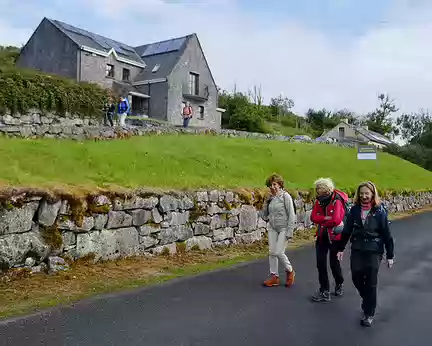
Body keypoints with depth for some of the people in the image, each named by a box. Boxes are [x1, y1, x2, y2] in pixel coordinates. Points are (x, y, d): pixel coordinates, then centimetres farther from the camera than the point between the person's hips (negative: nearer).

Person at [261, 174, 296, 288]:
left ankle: (290, 271, 16)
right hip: (272, 228, 6)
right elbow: (264, 215, 13)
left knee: (279, 252, -10)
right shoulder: (270, 198, 8)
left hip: (283, 228, -6)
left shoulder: (285, 196, -10)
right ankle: (274, 277, 15)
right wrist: (267, 202, -1)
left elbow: (291, 214, -12)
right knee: (272, 252, 4)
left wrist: (290, 231, -16)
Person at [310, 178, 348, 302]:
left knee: (334, 262, 9)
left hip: (335, 236, -6)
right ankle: (324, 291, 13)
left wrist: (321, 221, -11)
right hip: (322, 236, 6)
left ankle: (339, 284, 36)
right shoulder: (319, 201, 2)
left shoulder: (337, 201, -17)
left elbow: (336, 220, -27)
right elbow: (313, 217, -7)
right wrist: (327, 218, -21)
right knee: (320, 263, 4)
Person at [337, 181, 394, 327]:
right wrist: (341, 248, 9)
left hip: (374, 251, -3)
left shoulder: (380, 211, -8)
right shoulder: (354, 210, 0)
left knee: (371, 283, 2)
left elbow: (386, 234, -5)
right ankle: (366, 298, 37)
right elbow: (347, 230, 6)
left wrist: (390, 255, -4)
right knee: (356, 278, 5)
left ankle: (369, 314, 16)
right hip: (357, 249, 3)